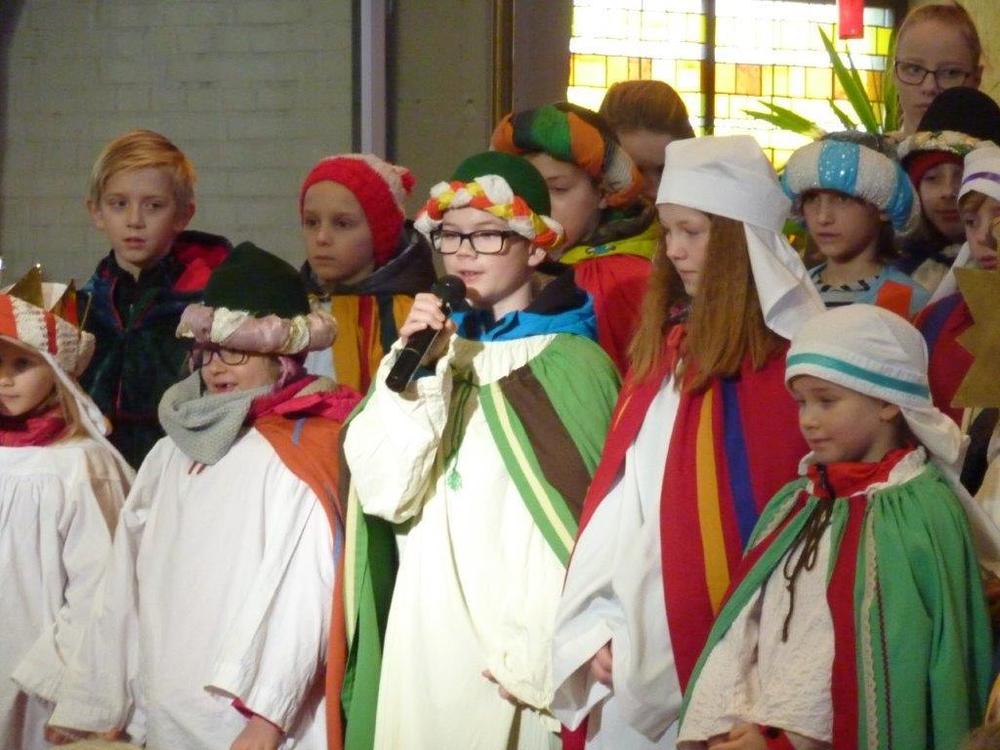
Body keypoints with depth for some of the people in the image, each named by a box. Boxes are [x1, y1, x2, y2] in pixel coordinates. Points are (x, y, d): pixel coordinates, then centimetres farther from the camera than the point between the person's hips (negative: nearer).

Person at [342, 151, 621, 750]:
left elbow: (578, 525, -8)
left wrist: (535, 657, -10)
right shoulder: (439, 347, 9)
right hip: (426, 636, 5)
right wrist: (415, 373, -12)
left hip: (515, 649, -5)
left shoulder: (570, 363, -6)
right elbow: (382, 493, -2)